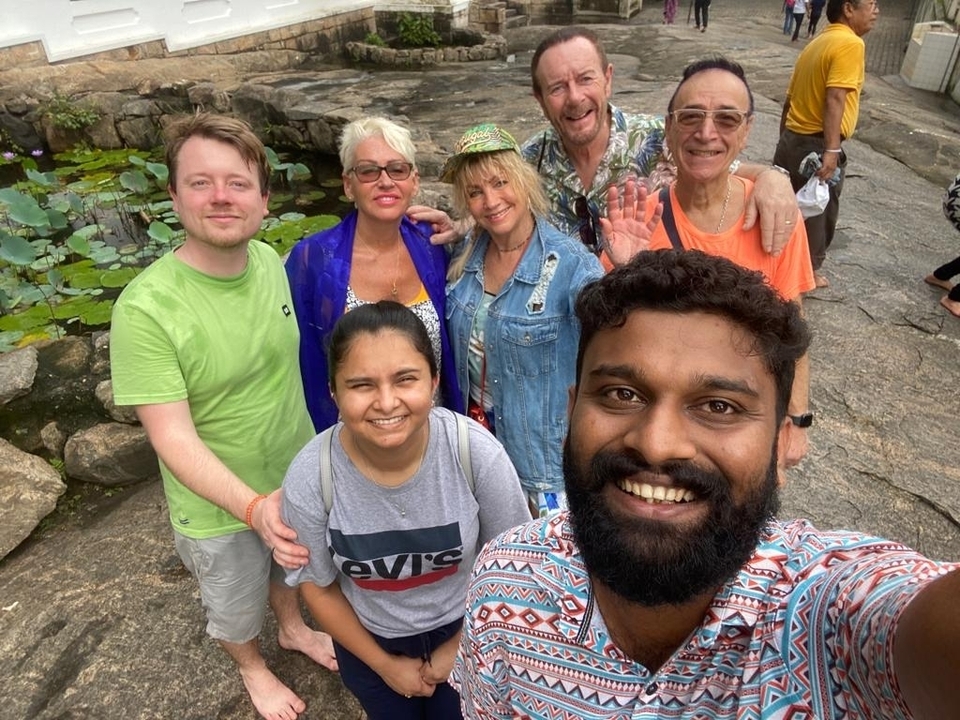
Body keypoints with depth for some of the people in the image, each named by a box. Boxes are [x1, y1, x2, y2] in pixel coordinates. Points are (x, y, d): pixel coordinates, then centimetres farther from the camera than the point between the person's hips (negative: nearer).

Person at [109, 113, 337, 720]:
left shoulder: (270, 262, -13)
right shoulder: (145, 308, -30)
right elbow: (174, 439, -28)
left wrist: (317, 448, 10)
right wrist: (253, 507, -40)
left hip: (299, 475, 4)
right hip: (220, 507, -4)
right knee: (236, 608, 25)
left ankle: (294, 627, 63)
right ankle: (253, 667, 57)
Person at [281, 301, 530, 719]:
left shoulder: (478, 453, -30)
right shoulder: (309, 478, -28)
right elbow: (318, 587, -9)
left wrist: (459, 648, -5)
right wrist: (385, 664, -3)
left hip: (465, 632, 0)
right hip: (368, 642, 1)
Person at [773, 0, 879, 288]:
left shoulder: (817, 43, 13)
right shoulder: (850, 43, -14)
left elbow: (790, 99, 16)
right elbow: (835, 99, -25)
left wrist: (785, 140, 24)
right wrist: (832, 150, -28)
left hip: (792, 139, 8)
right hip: (816, 146, -8)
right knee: (819, 210, 9)